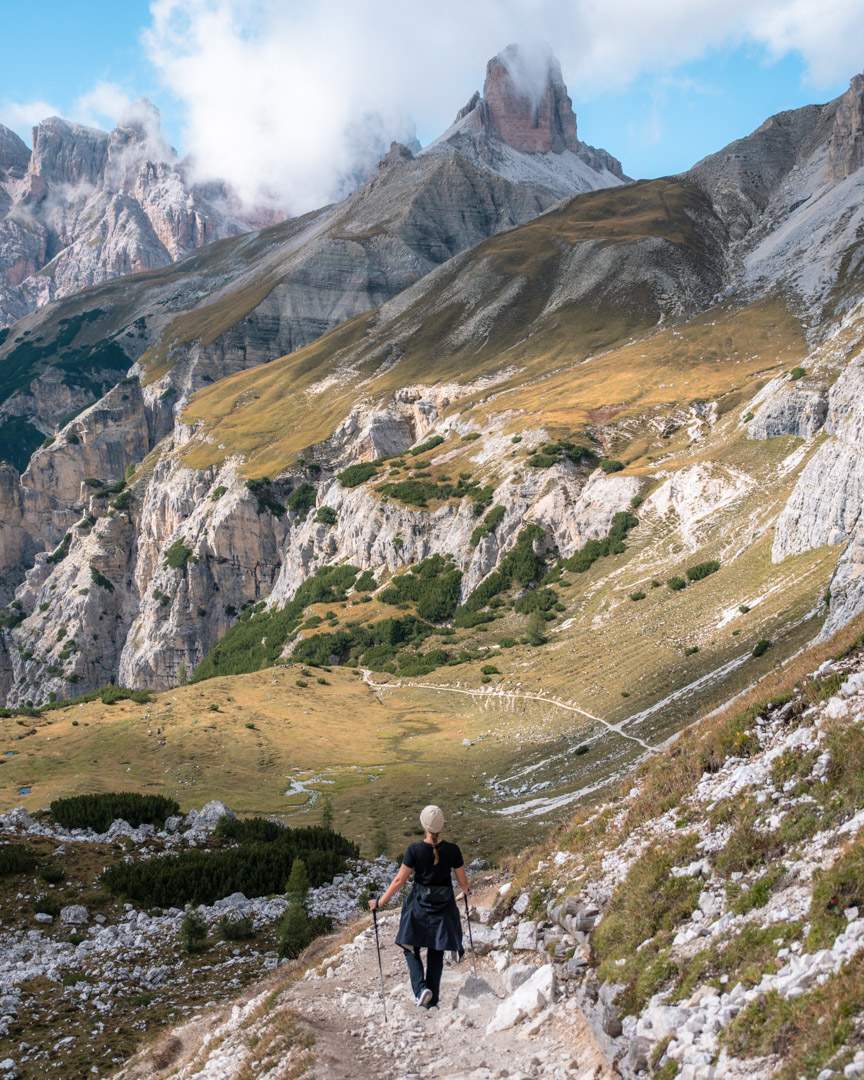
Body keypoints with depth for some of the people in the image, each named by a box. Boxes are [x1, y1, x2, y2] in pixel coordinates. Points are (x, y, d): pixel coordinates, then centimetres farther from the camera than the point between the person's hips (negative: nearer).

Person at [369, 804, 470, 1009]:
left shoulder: (414, 850, -17)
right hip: (444, 907, 2)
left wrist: (380, 902, -2)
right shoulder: (452, 850, -11)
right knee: (436, 953, 17)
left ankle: (421, 988, -4)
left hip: (419, 906, -2)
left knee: (411, 948, 17)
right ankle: (432, 1001, 22)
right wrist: (467, 890, 23)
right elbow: (463, 881, -1)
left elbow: (399, 880, -13)